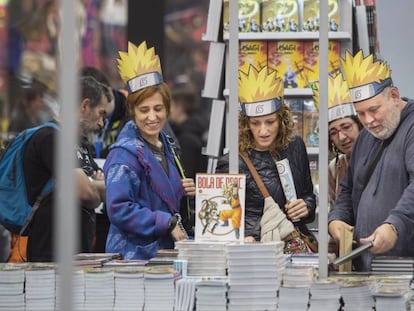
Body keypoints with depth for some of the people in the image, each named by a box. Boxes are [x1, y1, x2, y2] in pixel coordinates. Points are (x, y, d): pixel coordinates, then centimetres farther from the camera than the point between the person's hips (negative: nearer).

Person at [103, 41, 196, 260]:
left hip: (164, 252, 8)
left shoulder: (166, 146, 14)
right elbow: (118, 209, -21)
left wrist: (184, 193, 6)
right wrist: (168, 223, -18)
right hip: (134, 256, -8)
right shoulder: (125, 154, -12)